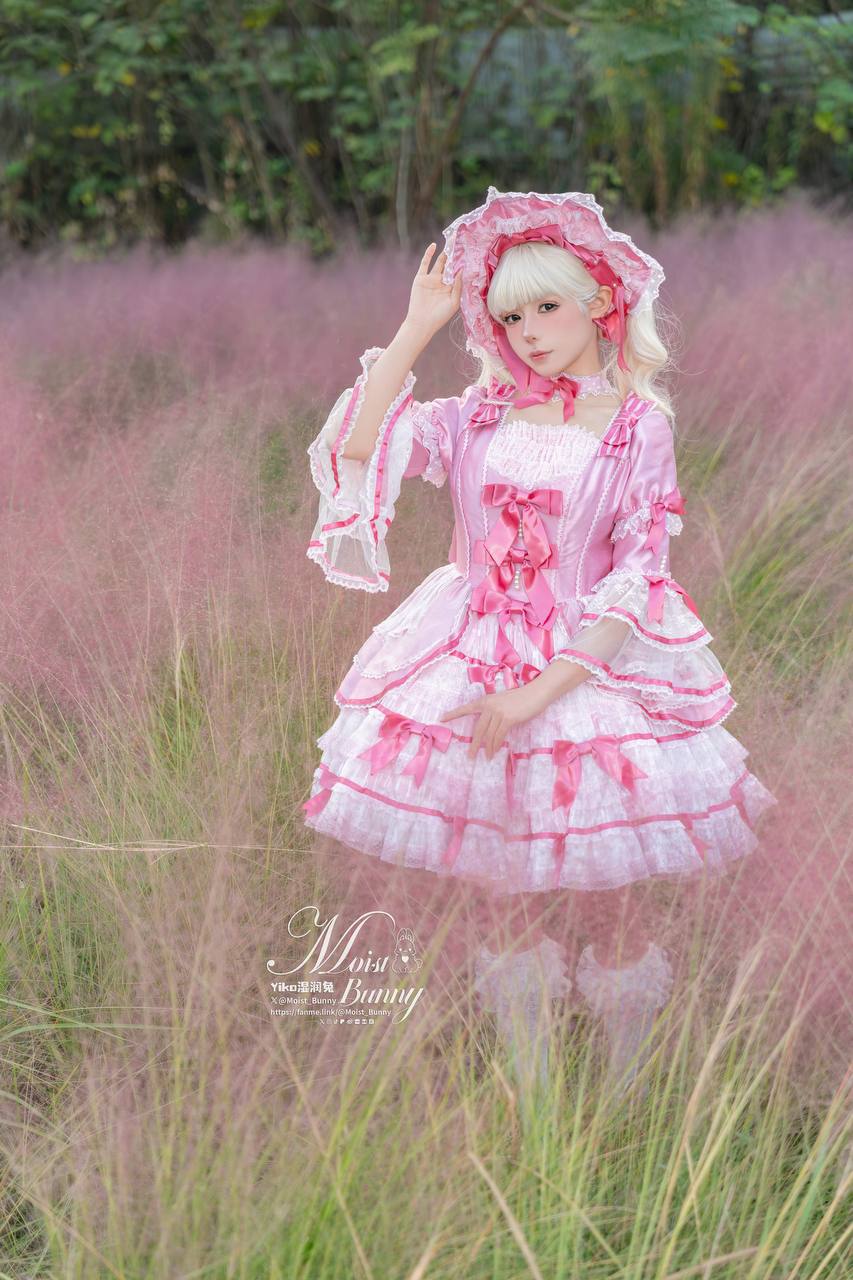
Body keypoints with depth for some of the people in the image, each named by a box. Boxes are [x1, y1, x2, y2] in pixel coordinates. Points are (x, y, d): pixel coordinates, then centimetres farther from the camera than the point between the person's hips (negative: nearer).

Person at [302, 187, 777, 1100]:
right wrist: (418, 326, -8)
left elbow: (638, 578, -9)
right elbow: (357, 447, -10)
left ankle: (624, 1094, 20)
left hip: (594, 668, -3)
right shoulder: (480, 418, 5)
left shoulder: (639, 425, -4)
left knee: (605, 892, 1)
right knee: (501, 895, 7)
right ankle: (527, 1087, 23)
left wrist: (544, 687, -17)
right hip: (476, 668, 3)